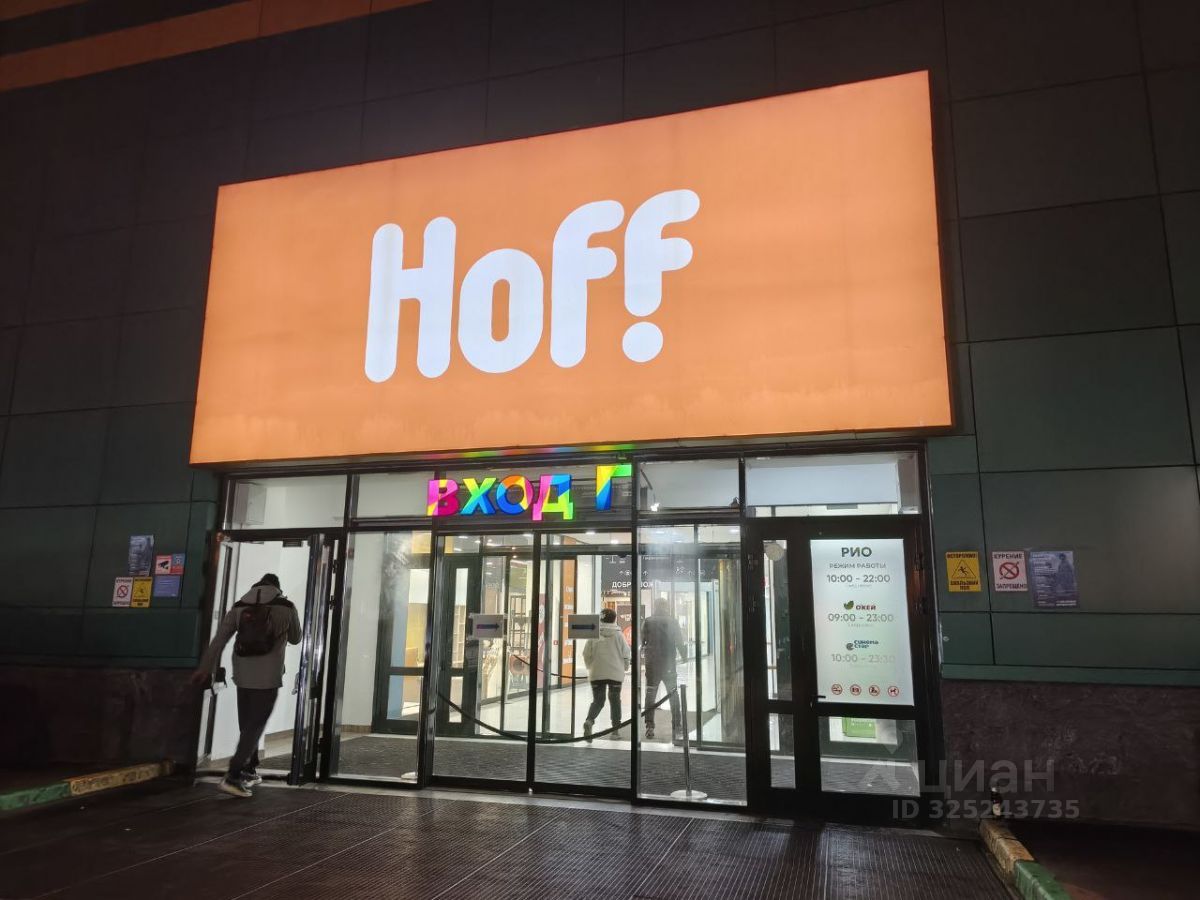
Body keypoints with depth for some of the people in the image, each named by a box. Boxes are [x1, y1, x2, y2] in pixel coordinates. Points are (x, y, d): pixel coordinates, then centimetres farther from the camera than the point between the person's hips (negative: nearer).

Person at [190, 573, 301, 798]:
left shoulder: (239, 606, 9)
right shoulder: (286, 607, 2)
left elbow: (219, 639, 2)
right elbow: (295, 638, 16)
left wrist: (205, 668, 2)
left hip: (243, 676, 4)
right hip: (268, 678, -4)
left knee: (247, 725, 16)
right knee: (255, 726, -2)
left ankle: (250, 771, 26)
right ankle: (233, 776, -12)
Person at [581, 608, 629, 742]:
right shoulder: (618, 634, -5)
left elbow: (587, 654, -1)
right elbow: (626, 654, -1)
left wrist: (591, 667, 17)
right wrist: (625, 667, 17)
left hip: (596, 674, 1)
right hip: (616, 673, -1)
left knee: (597, 701, 7)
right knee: (615, 700, 15)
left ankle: (589, 720, -20)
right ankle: (616, 728, 17)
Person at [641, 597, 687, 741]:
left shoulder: (647, 622, -1)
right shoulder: (672, 622, -4)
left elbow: (641, 641, 0)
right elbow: (679, 642, -4)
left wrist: (642, 656, 11)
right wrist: (684, 657, 5)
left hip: (651, 664, 1)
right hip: (669, 664, 0)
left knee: (650, 695, 6)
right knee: (673, 695, 12)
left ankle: (649, 726, -3)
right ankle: (676, 726, 12)